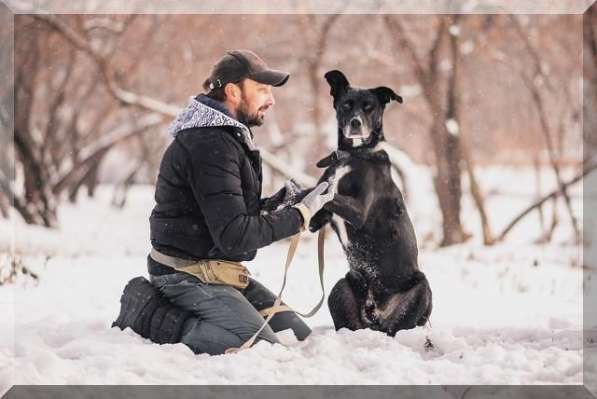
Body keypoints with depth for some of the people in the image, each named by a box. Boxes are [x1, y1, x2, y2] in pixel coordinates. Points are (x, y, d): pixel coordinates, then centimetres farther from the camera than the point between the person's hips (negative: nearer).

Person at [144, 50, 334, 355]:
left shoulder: (227, 136, 14)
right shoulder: (209, 145, -20)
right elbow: (234, 236, -24)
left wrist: (272, 205, 2)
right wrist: (300, 215, -15)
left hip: (216, 269, 10)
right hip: (188, 272, -10)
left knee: (299, 336, 7)